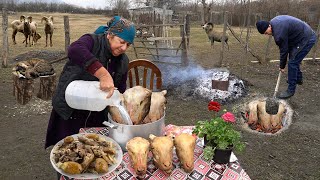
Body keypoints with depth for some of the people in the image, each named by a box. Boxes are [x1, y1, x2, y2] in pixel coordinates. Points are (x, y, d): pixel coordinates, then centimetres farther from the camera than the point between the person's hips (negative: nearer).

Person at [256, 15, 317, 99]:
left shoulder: (279, 32, -29)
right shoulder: (274, 22, -1)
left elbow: (284, 50, -18)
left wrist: (282, 66, -5)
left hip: (307, 39, -10)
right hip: (306, 35, 10)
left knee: (292, 63, -12)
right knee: (294, 59, 23)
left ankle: (291, 90, -3)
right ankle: (298, 79, 43)